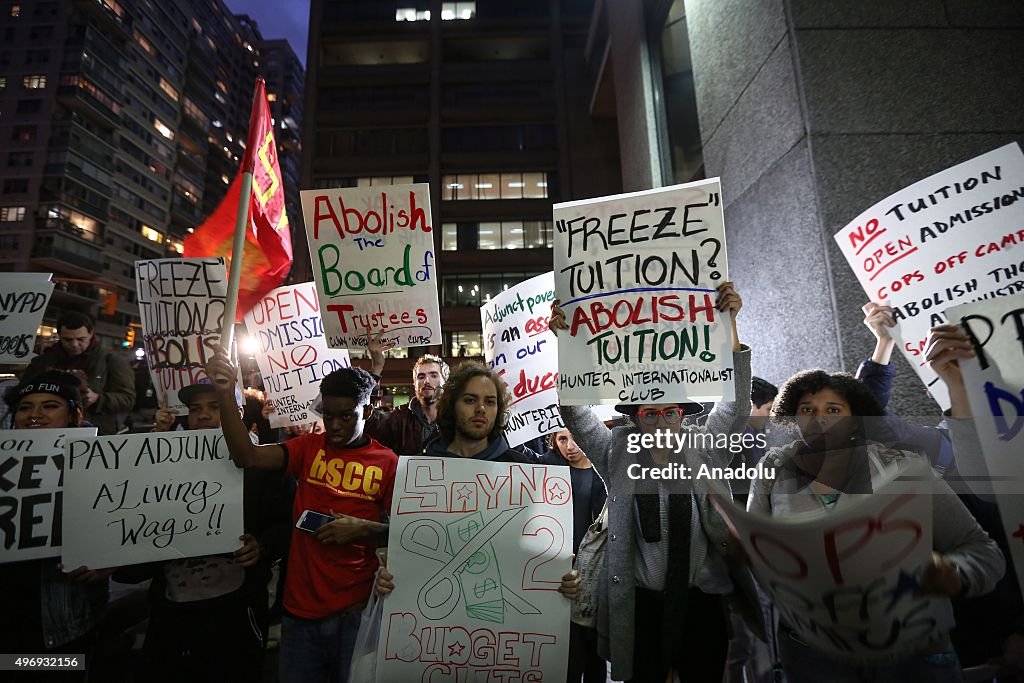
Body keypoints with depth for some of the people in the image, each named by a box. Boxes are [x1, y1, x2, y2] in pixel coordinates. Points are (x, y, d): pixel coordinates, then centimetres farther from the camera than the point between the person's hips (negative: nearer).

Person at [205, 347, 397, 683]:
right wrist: (225, 395, -27)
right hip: (300, 606, 2)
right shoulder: (309, 447, -1)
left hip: (354, 610, -2)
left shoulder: (387, 462, -7)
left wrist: (364, 528, -20)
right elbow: (248, 457, -16)